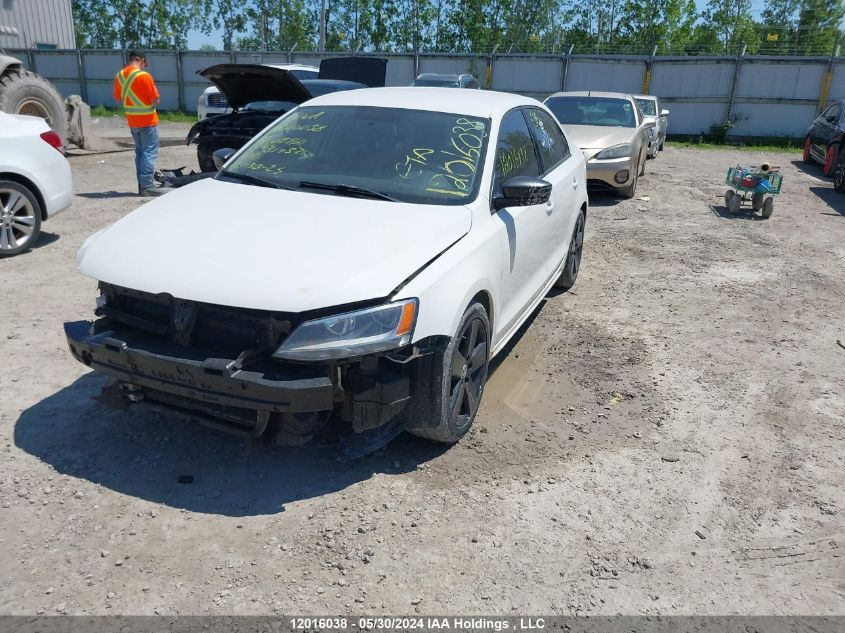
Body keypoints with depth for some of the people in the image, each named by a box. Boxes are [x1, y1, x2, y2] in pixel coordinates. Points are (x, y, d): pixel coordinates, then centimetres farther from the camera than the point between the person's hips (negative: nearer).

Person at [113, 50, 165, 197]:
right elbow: (155, 101, -13)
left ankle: (142, 185, 13)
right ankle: (147, 185, -10)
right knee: (149, 152, -5)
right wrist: (154, 89, 6)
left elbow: (118, 99, 14)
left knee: (139, 152, 13)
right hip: (148, 121, -7)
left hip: (132, 122, 7)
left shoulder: (119, 76, 6)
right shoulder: (144, 76, -15)